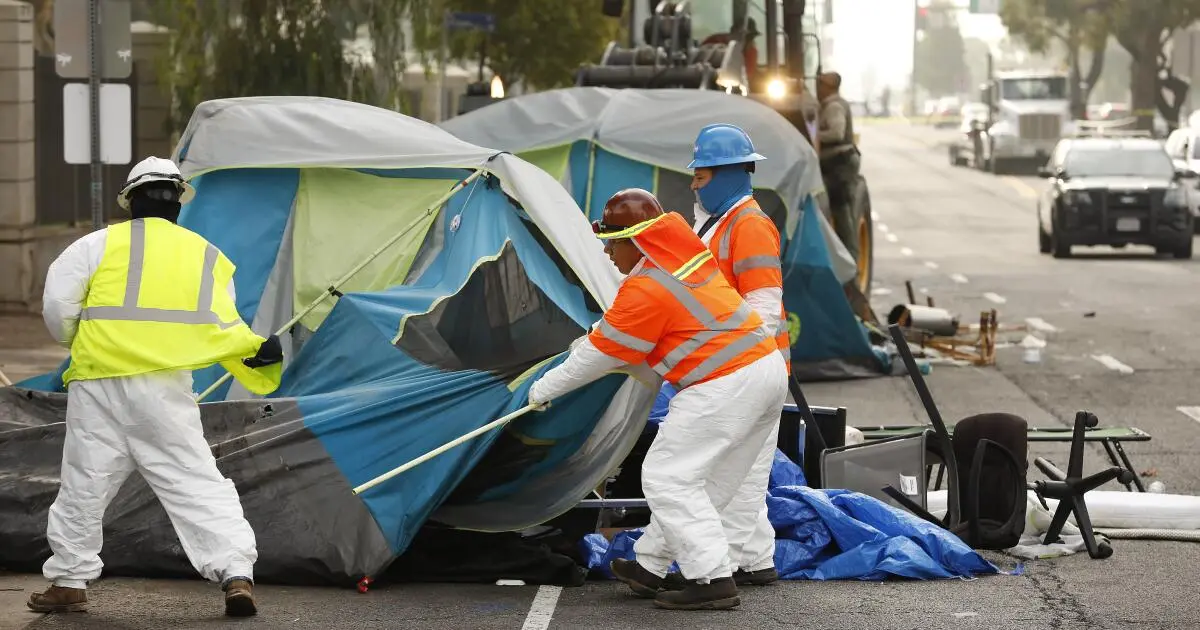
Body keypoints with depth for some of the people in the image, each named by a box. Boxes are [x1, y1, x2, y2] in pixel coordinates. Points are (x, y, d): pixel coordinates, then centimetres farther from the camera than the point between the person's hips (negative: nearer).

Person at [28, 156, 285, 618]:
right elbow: (223, 329, 2)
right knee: (197, 484, 0)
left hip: (99, 383, -1)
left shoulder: (101, 244, 2)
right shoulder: (206, 256, 10)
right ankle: (237, 575, -11)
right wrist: (258, 353, 7)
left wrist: (72, 339, 15)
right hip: (167, 389, 1)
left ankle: (69, 582, 17)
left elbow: (57, 302, 0)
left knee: (84, 483, 10)